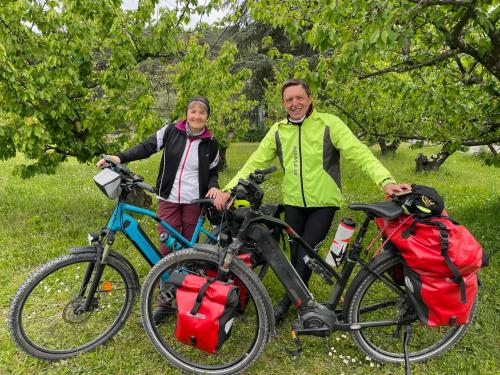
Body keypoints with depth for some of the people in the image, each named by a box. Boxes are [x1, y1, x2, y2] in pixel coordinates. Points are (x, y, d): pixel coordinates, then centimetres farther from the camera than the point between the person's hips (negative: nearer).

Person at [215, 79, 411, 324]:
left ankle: (286, 303, 16)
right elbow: (255, 162, 2)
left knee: (306, 255, -6)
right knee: (295, 256, 10)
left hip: (323, 204, -3)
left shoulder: (329, 123, -8)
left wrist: (386, 181, -30)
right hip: (293, 204, 4)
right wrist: (228, 190, -8)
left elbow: (359, 153, -15)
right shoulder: (278, 130, 3)